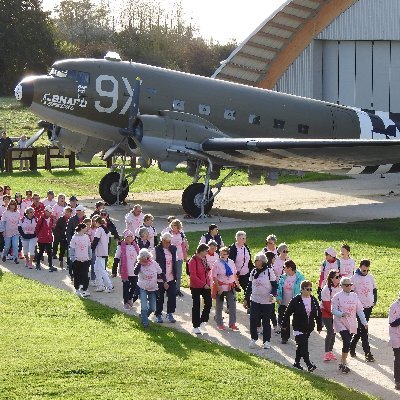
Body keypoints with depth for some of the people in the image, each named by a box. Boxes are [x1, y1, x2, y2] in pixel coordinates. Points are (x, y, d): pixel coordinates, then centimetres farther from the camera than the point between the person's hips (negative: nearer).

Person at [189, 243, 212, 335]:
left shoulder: (205, 259, 3)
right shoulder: (193, 261, -18)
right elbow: (193, 276, -20)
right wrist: (203, 284, -21)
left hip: (206, 285, 6)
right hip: (196, 287, -6)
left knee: (209, 303, 2)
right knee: (196, 306, 4)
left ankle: (203, 321, 21)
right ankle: (196, 326, 14)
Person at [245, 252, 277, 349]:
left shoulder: (269, 271, -7)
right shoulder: (253, 272, 7)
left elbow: (275, 285, -5)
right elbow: (249, 286, 14)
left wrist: (272, 295, -22)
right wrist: (246, 299, 12)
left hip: (267, 302, -4)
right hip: (255, 300, 4)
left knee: (266, 321, 3)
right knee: (253, 320, -5)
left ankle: (267, 341, 14)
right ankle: (253, 338, 13)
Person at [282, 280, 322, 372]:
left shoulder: (313, 300, 5)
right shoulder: (296, 300, -10)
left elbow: (318, 314, 12)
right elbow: (288, 312, -4)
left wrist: (319, 326, 12)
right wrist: (284, 325, 0)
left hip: (309, 328, 5)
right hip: (299, 327, -5)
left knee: (301, 346, 14)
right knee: (303, 346, -12)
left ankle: (297, 362, 27)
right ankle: (309, 365, -18)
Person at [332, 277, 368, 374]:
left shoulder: (354, 296, 7)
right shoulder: (337, 297, -6)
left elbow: (359, 310, 9)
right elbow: (334, 310, -9)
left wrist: (364, 322, 1)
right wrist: (342, 314, -27)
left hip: (351, 324, 5)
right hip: (341, 323, -5)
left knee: (347, 344, 8)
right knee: (347, 343, -18)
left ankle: (342, 362, 24)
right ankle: (344, 363, -5)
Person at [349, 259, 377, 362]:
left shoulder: (370, 277, 6)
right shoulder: (354, 278, -9)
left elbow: (374, 289, 18)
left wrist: (375, 301, 8)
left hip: (369, 307, 5)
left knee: (360, 330, 13)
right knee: (363, 330, -8)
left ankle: (352, 347, 29)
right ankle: (368, 353, -9)